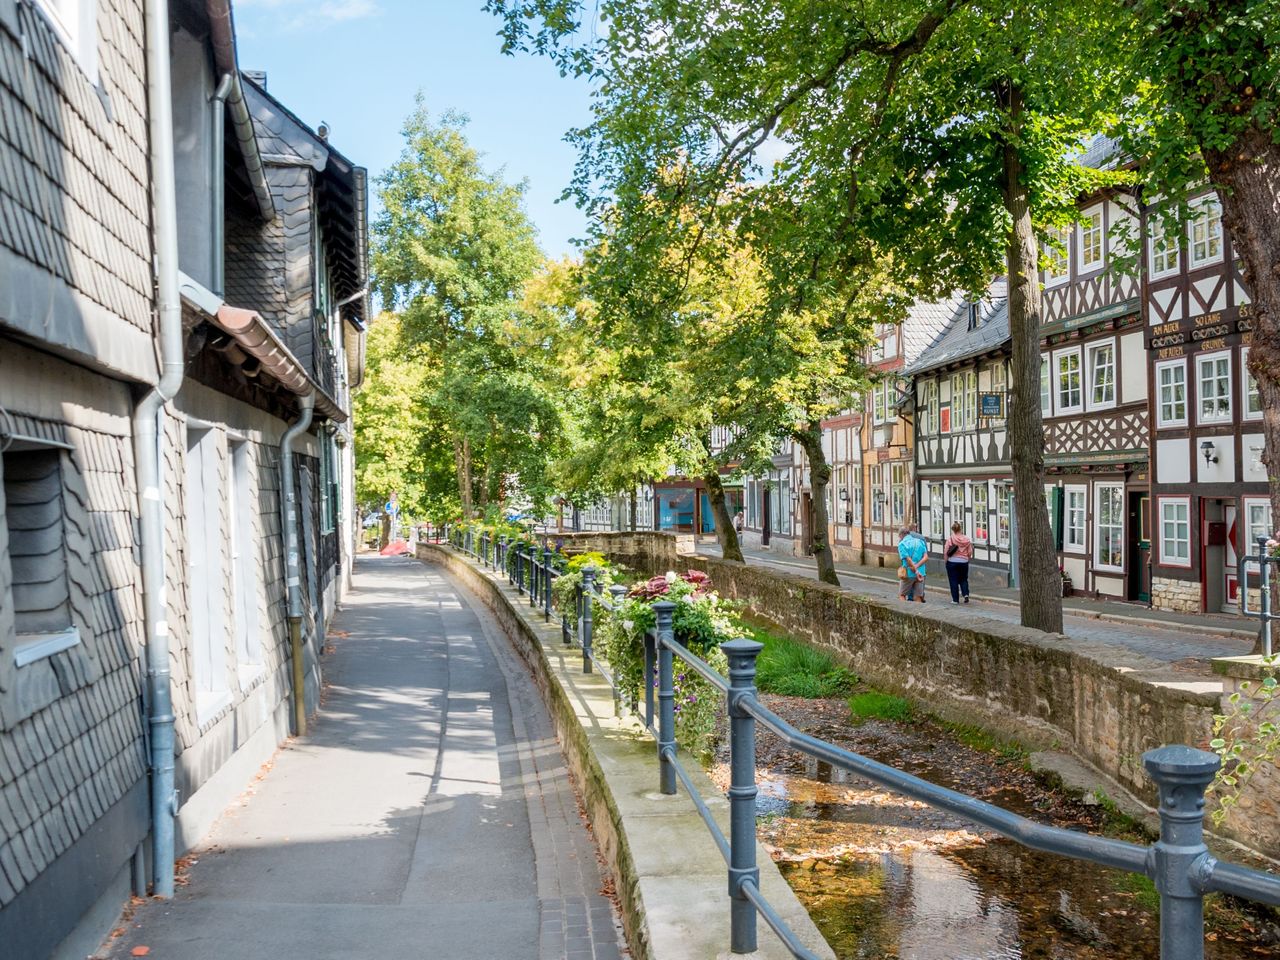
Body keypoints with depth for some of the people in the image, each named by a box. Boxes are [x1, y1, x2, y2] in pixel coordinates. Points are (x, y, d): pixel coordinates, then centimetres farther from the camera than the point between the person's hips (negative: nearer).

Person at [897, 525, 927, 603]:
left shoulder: (902, 544, -6)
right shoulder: (920, 541, 10)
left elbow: (908, 560, -15)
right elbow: (925, 556, 0)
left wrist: (916, 571, -11)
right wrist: (916, 566, -8)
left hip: (908, 573, -4)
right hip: (921, 572, 4)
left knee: (902, 595, 12)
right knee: (918, 598, 7)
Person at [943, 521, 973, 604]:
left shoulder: (950, 539, -11)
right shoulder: (967, 539, -2)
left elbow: (946, 552, -9)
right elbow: (970, 552, 4)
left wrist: (946, 560, 6)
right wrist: (967, 559, 21)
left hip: (952, 562, -3)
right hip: (964, 562, 3)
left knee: (953, 581, 5)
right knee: (963, 579, 18)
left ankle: (955, 599, 6)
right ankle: (966, 594, -1)